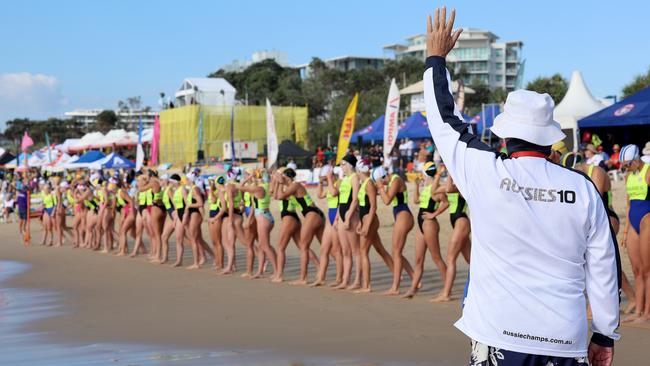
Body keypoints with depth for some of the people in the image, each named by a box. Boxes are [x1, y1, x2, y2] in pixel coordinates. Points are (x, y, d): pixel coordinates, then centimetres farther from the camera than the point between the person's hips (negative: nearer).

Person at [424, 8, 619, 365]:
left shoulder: (485, 174, -6)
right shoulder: (583, 188, 0)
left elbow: (445, 121, 9)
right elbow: (603, 269, 5)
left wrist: (435, 58, 23)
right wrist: (605, 335, 16)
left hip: (501, 337, -2)